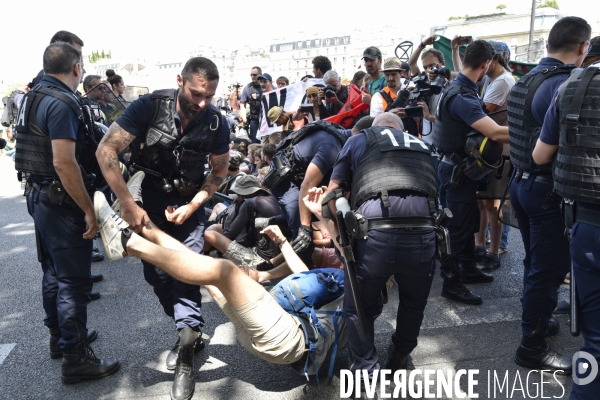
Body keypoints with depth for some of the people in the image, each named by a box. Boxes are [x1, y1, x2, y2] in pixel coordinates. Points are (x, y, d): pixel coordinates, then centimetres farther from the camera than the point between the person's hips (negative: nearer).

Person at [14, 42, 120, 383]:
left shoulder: (35, 97, 11)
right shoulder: (62, 103, -19)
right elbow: (64, 163, -26)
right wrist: (89, 210, -22)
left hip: (39, 195, 10)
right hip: (61, 201, -10)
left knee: (54, 273, 20)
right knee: (74, 280, -2)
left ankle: (60, 337, 35)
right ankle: (76, 359, 7)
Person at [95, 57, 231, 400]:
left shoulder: (216, 123, -16)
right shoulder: (150, 106, -20)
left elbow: (220, 171, -3)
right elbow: (106, 150, -22)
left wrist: (192, 207, -15)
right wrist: (128, 204, -26)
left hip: (188, 202, 0)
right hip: (148, 198, 1)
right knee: (155, 273, 5)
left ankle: (186, 357, 3)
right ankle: (191, 332, 26)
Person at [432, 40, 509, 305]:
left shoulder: (457, 87, 8)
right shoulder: (462, 97, -26)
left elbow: (479, 125, 16)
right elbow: (496, 133, -34)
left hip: (461, 166, 10)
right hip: (457, 168, -10)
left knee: (469, 221, 19)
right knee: (457, 225, -2)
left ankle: (467, 268, 34)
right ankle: (451, 282, 10)